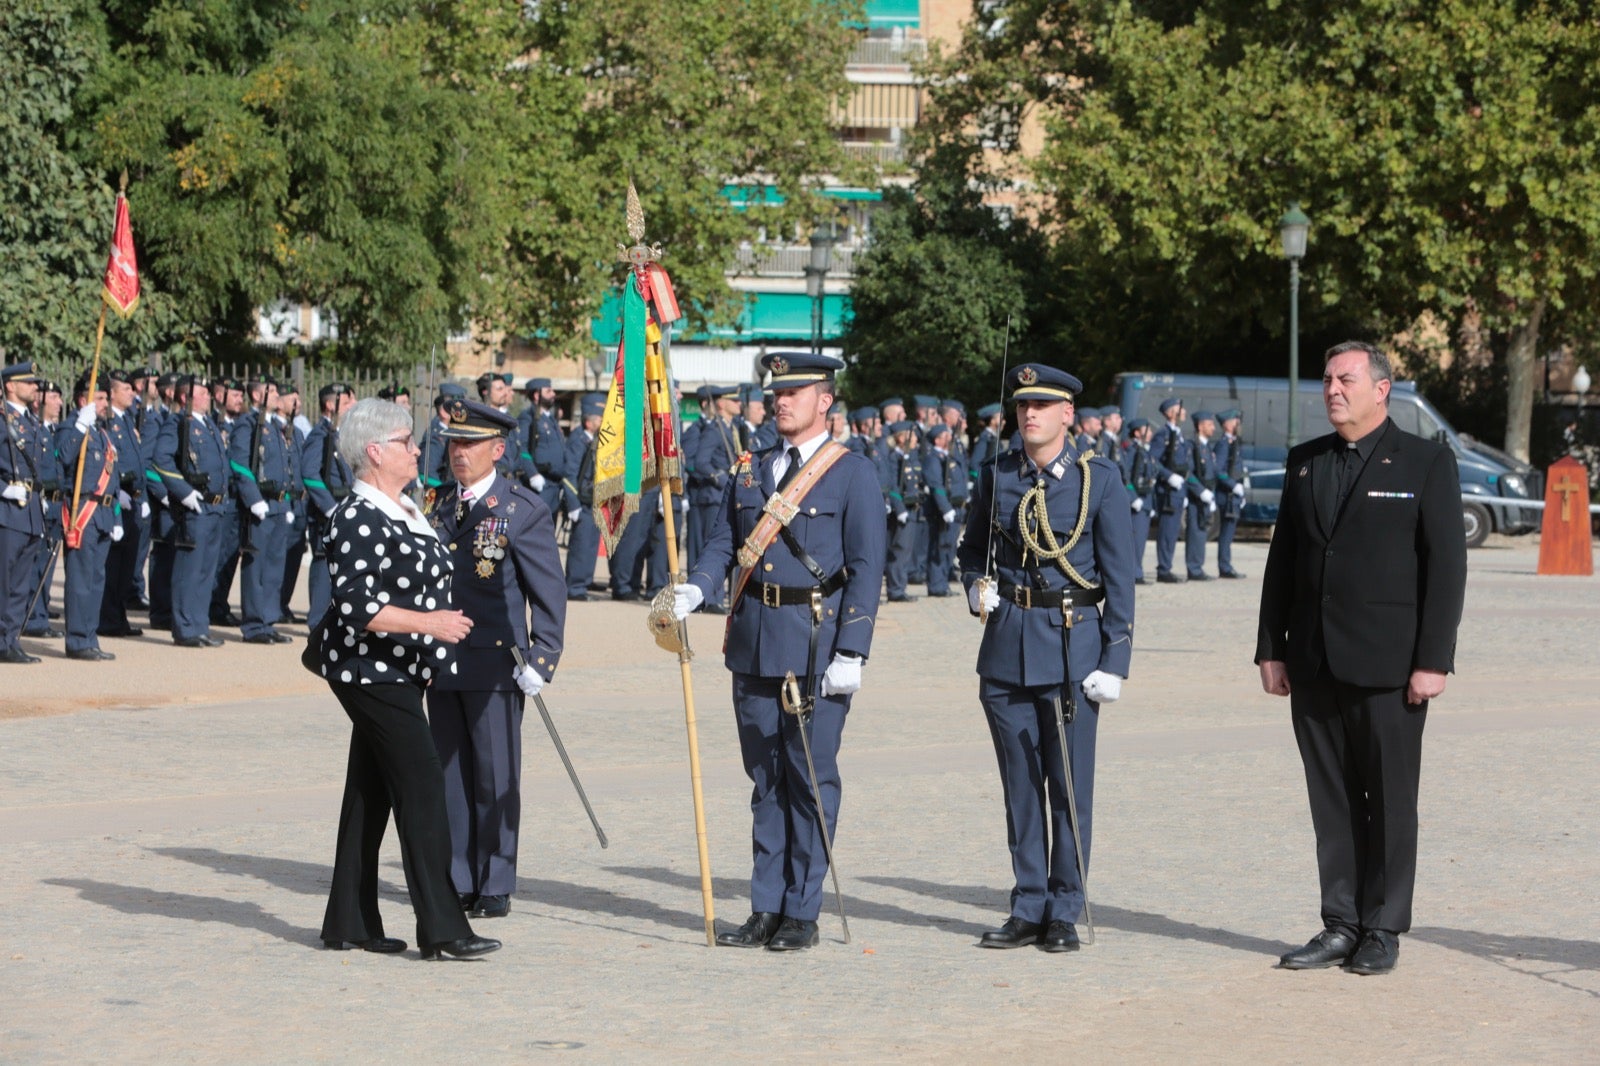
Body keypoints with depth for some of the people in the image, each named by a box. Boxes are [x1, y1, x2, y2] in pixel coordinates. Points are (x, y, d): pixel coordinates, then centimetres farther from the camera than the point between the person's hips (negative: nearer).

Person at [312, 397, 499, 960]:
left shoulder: (404, 509, 13)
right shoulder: (358, 520, -18)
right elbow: (354, 605, -24)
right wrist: (426, 622, -27)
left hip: (397, 672, 10)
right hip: (371, 673, -10)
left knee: (370, 796, 12)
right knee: (423, 786, -12)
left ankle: (349, 923, 17)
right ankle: (441, 928, -13)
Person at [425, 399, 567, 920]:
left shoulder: (524, 509, -5)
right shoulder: (443, 508, 14)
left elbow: (550, 591, -6)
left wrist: (541, 660, -12)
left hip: (495, 663, -5)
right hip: (443, 662, 6)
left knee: (495, 776, 0)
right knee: (450, 774, 8)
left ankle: (495, 888, 8)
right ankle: (456, 881, 16)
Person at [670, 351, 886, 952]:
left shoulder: (853, 474, -2)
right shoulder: (749, 471, 14)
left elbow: (866, 569, -7)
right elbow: (723, 544, 11)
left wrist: (850, 654, -14)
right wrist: (694, 592, -10)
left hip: (816, 644, -5)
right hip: (753, 643, 5)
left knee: (811, 777, -1)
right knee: (765, 778, 9)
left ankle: (802, 913, 6)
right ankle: (766, 910, 15)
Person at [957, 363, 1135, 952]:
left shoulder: (1099, 478, -2)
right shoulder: (997, 476, 7)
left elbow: (1119, 574, -2)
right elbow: (972, 546, 22)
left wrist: (1114, 661, -7)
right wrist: (976, 586, -1)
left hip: (1072, 644, -3)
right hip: (1006, 644, 3)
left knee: (1070, 785, 0)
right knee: (1020, 783, 7)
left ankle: (1065, 913, 8)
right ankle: (1028, 908, 15)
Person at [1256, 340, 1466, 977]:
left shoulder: (1426, 463, -2)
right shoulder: (1304, 463, 13)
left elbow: (1446, 565, -5)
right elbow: (1282, 559, 15)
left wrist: (1433, 661, -11)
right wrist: (1271, 649, 8)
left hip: (1388, 664, -4)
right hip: (1315, 664, 5)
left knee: (1390, 800, 1)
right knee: (1331, 802, 7)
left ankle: (1383, 931, 9)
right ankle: (1340, 926, 14)